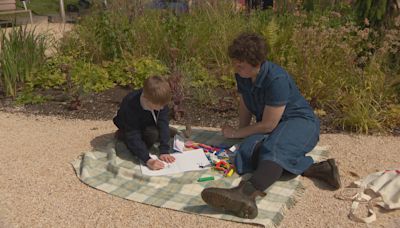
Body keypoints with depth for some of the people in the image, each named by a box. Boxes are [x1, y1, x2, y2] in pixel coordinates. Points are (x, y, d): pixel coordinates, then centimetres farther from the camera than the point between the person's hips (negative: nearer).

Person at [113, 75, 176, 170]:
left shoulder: (160, 100, -31)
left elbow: (163, 124, -30)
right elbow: (133, 137, -42)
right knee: (153, 134, -31)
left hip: (148, 124, 6)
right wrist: (148, 160, -51)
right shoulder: (130, 106, -41)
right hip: (129, 126, -6)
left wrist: (164, 151, -36)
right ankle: (123, 135, -3)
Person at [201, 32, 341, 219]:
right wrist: (242, 132, 5)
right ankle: (313, 168, -31)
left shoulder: (276, 79, -26)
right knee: (251, 147, -28)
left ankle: (246, 193, -67)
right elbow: (244, 105, 14)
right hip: (270, 125, 7)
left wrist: (237, 133, -10)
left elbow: (268, 125, -21)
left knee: (275, 147, -40)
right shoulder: (242, 77, -3)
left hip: (300, 122, -6)